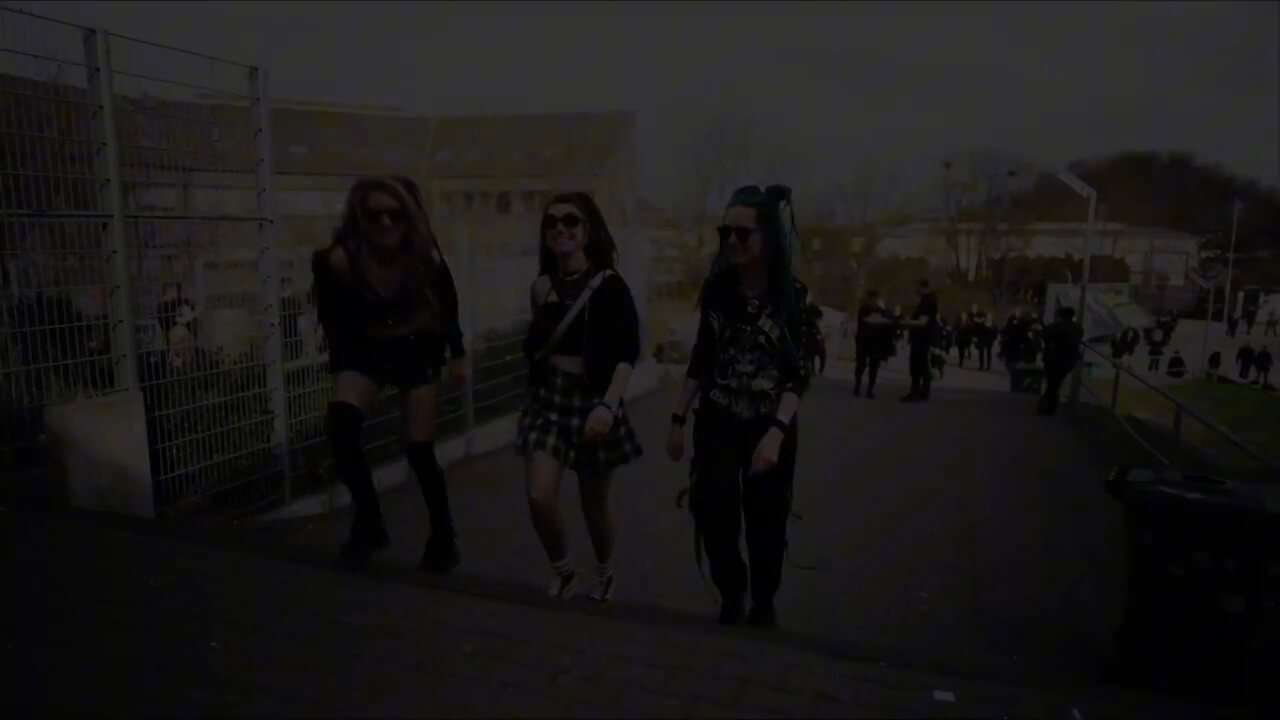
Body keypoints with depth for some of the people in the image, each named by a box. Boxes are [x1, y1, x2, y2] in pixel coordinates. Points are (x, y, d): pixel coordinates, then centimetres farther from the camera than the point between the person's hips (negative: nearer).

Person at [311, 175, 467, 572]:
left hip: (416, 350, 0)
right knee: (340, 420, -26)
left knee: (419, 451, -2)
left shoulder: (425, 257, -23)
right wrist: (341, 365, -4)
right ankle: (368, 517, -8)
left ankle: (443, 536, 21)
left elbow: (447, 304, -2)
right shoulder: (340, 260, -25)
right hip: (365, 351, 1)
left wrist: (457, 353, 3)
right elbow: (332, 316, -6)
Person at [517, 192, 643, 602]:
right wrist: (542, 306, -3)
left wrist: (608, 405, -27)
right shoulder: (544, 285, 5)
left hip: (592, 398, -3)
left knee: (594, 505, 11)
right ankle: (562, 570, 19)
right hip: (549, 396, 4)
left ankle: (604, 575, 39)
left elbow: (628, 352, -16)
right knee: (539, 498, -10)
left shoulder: (609, 285, -9)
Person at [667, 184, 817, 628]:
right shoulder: (715, 288, 0)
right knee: (714, 515, -7)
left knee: (765, 521, 9)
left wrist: (776, 433, -22)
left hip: (772, 424, -2)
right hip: (717, 421, 2)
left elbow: (799, 374, -11)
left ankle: (763, 603, 33)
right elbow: (701, 359, 7)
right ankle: (731, 595, 19)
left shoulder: (792, 295, -9)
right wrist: (678, 419, 6)